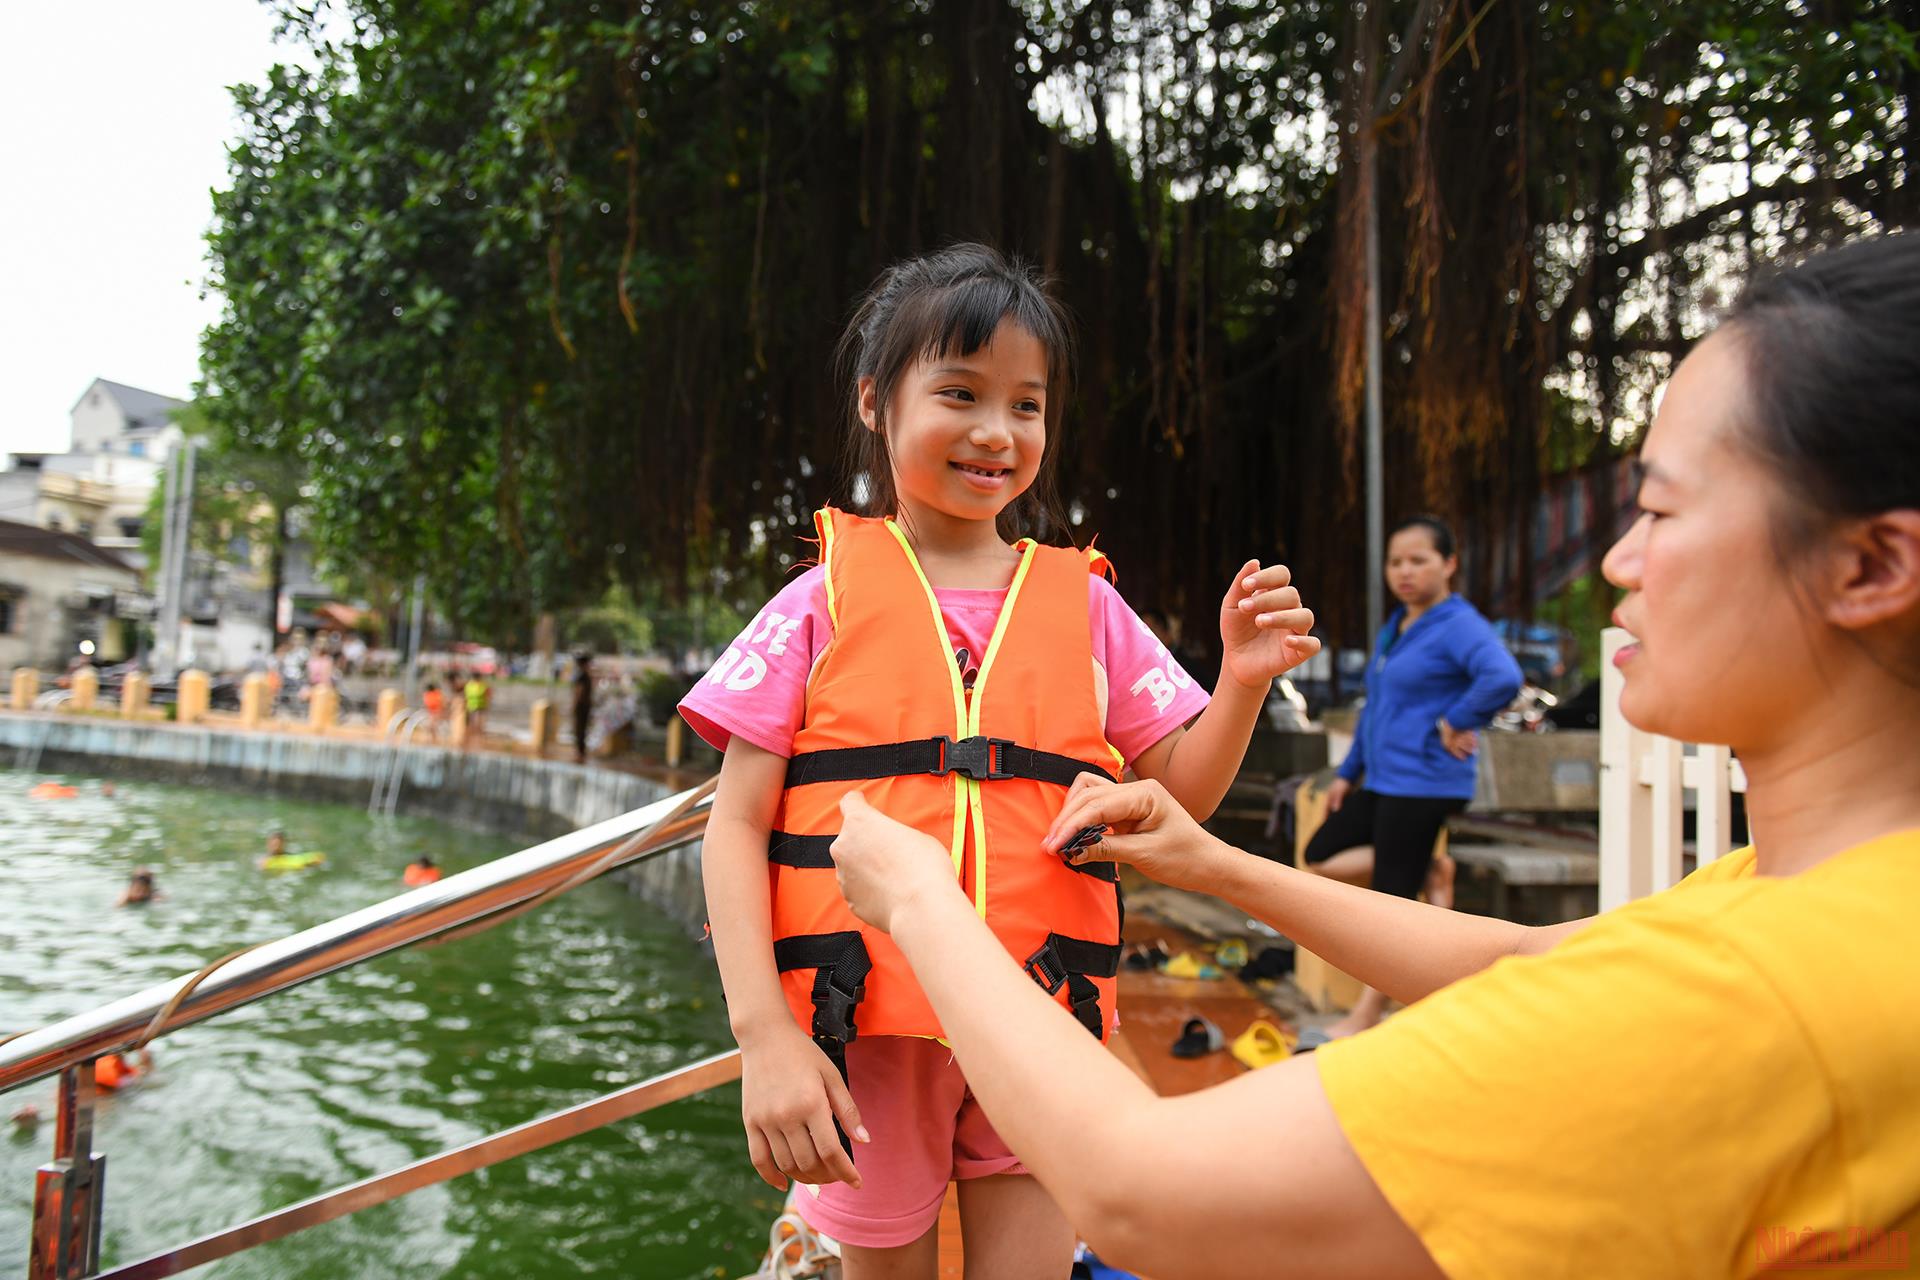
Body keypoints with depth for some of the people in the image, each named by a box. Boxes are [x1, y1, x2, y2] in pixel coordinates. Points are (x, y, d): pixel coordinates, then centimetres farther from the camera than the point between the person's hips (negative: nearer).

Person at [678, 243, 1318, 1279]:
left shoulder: (1083, 605, 5)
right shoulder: (827, 601, -2)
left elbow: (1175, 795, 8)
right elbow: (737, 824, -5)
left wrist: (1243, 683, -11)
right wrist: (764, 1036, -15)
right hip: (863, 1035, -1)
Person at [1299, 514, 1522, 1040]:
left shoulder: (1459, 626, -13)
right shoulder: (1394, 626, 14)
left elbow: (1503, 678, -33)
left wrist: (1454, 723, -21)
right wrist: (1348, 772, 20)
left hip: (1423, 784, -10)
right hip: (1381, 780, 10)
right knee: (1320, 856, 11)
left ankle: (1365, 1018, 9)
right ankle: (1429, 871, 13)